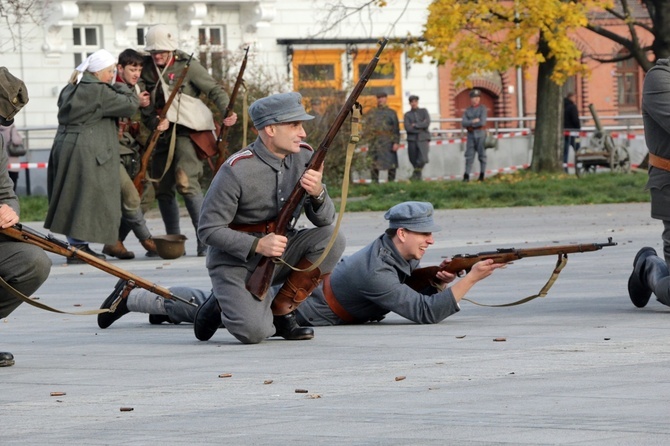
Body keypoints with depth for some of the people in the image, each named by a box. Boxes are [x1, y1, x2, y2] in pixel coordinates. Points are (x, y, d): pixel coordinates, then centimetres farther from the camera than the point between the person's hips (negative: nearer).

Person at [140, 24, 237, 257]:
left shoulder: (187, 66, -4)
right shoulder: (147, 69, 9)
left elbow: (214, 89, -5)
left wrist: (227, 111, -22)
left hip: (186, 131, -6)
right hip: (162, 133, 6)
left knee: (186, 181, -20)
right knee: (163, 189, 6)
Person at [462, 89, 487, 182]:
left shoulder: (482, 108, -1)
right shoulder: (468, 110, 11)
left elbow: (482, 122, -14)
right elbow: (463, 122, 0)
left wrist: (470, 124, -6)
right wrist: (473, 121, -14)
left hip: (480, 133, -3)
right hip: (471, 135, 3)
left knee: (482, 155, 1)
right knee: (469, 155, 0)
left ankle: (482, 175, 6)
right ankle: (466, 176, -2)